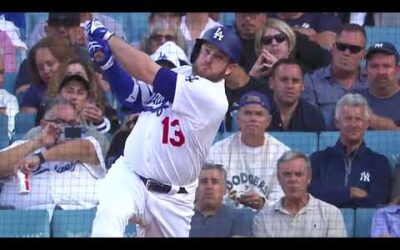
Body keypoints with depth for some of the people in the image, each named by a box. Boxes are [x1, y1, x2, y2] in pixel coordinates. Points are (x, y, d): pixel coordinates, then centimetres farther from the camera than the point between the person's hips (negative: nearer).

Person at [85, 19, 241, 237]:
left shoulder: (212, 98, -18)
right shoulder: (180, 74, 6)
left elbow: (146, 72, -20)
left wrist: (107, 36, -11)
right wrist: (107, 63, -5)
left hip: (172, 199, -3)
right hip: (128, 175, 3)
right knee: (109, 215, -28)